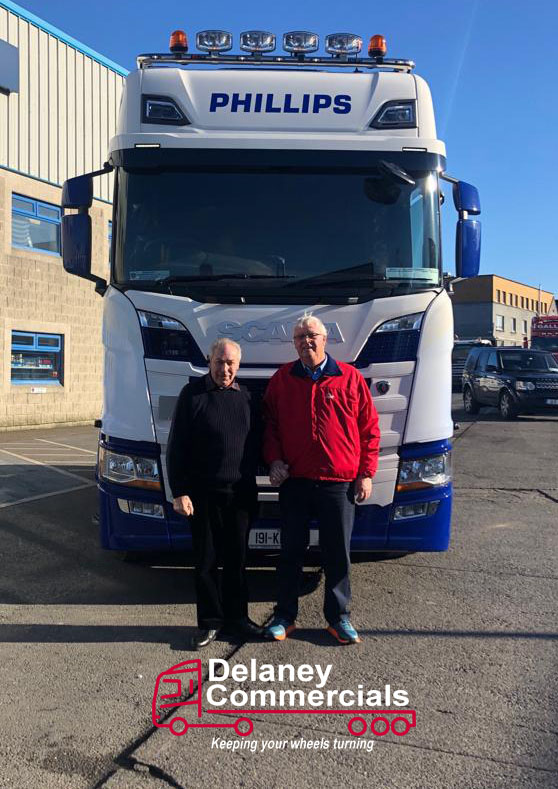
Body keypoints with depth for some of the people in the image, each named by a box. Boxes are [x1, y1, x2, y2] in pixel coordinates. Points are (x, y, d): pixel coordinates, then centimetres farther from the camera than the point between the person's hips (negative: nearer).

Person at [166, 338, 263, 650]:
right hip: (204, 494, -3)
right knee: (206, 561, 7)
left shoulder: (246, 396, 7)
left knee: (238, 559, 12)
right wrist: (179, 491, -10)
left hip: (241, 493, 3)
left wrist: (252, 485, 7)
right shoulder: (193, 394, -4)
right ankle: (210, 622, 20)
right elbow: (177, 447, -5)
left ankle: (237, 617, 26)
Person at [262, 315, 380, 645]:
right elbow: (270, 424, 13)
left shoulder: (350, 378, 2)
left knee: (338, 554, 8)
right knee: (291, 552, 10)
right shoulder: (282, 379, 7)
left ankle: (339, 618, 24)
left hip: (339, 482, -1)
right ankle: (285, 616, 24)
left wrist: (366, 473, -1)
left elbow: (369, 429, 4)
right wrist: (274, 460, -3)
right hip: (294, 481, 1)